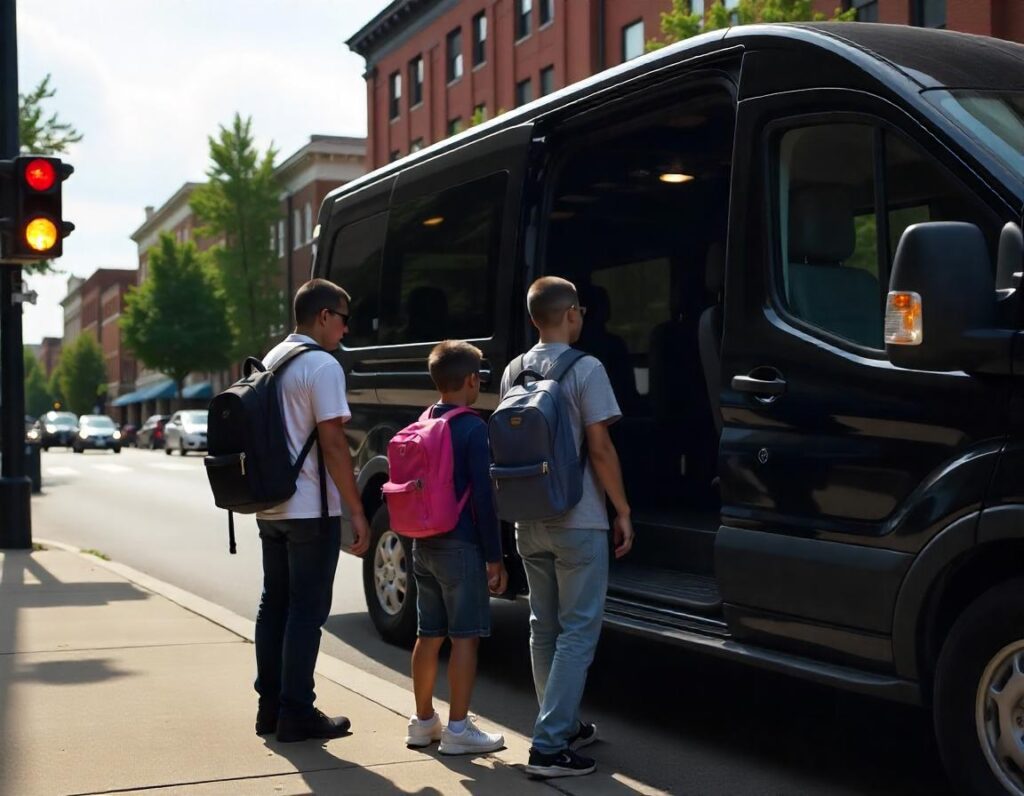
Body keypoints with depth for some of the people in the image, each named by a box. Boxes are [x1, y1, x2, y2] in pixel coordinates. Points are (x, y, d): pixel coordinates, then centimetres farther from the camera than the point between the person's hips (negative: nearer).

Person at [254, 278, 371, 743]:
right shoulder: (322, 365, -13)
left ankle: (270, 706, 20)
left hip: (270, 508, 9)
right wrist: (357, 512, -15)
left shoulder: (270, 360, 14)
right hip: (311, 510, -8)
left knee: (274, 605, 14)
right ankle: (296, 714, 3)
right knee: (306, 611, -2)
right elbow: (333, 444, -18)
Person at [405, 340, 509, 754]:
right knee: (465, 637, -2)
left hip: (423, 545, 8)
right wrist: (495, 557, -12)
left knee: (428, 634, 14)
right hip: (460, 547, -7)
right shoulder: (473, 429, -12)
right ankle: (458, 729, -1)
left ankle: (423, 721, 22)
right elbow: (483, 497, -15)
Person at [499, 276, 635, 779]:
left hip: (529, 523, 7)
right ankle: (549, 746, -8)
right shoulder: (585, 369, -12)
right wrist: (622, 511, -6)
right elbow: (599, 449, -14)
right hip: (578, 522, -6)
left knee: (545, 629, 15)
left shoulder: (512, 372, 7)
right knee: (577, 632, -3)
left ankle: (562, 727, 26)